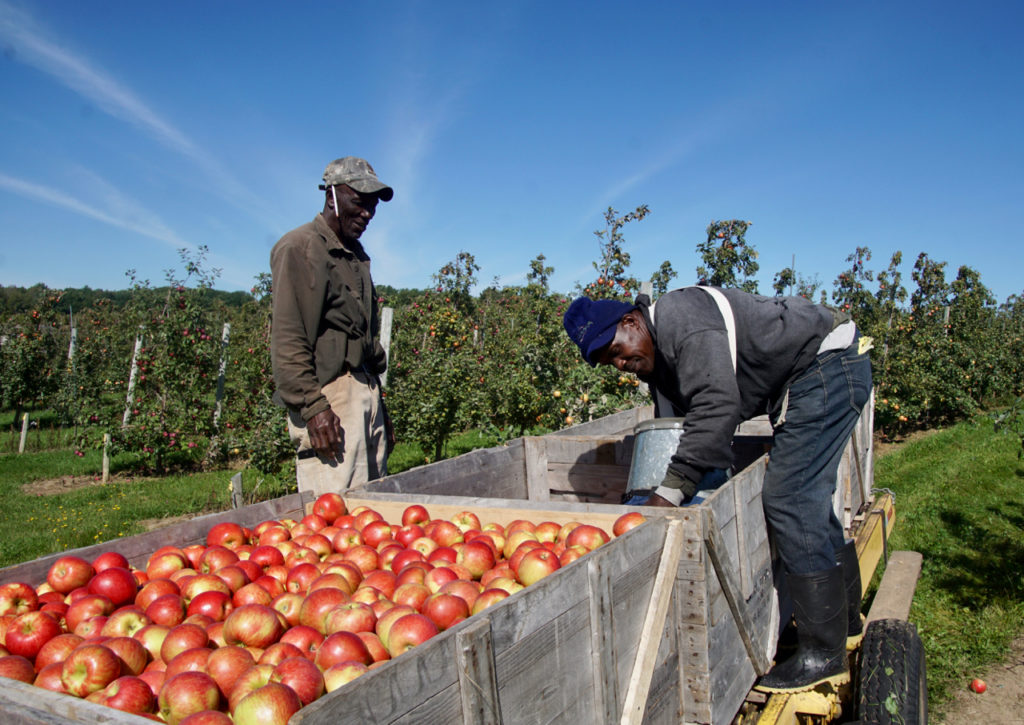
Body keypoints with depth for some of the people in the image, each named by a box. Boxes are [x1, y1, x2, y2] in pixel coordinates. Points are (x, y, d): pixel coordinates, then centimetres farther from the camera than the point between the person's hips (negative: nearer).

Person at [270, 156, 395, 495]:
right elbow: (288, 340, -13)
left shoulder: (355, 254, 20)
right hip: (328, 394, -8)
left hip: (365, 390, 8)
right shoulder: (299, 248, -5)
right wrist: (313, 405, -19)